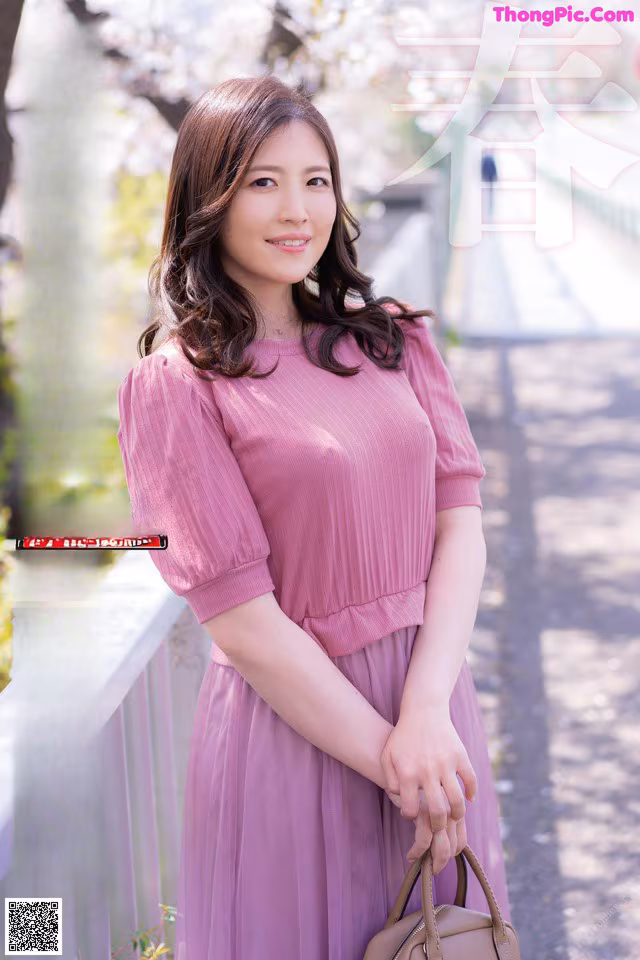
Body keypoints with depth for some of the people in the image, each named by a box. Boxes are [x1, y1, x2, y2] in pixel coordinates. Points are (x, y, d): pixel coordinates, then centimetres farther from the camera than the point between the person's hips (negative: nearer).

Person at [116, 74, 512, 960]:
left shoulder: (392, 337, 4)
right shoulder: (175, 382, -11)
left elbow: (461, 519, -2)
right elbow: (240, 619, -14)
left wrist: (427, 712, -16)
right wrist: (385, 754, -14)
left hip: (431, 698, 5)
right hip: (291, 718, -4)